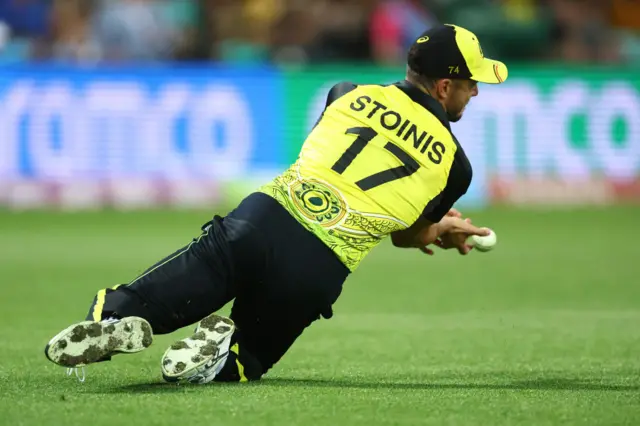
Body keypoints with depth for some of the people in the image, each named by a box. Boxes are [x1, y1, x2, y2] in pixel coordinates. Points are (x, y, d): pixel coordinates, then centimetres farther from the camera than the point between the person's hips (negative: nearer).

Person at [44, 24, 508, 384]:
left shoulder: (350, 95, 17)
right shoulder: (455, 164, 9)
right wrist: (443, 229, 50)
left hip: (259, 223, 1)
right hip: (317, 272, -1)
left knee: (138, 304, 0)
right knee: (245, 361, 20)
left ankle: (112, 317, -35)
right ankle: (223, 349, -14)